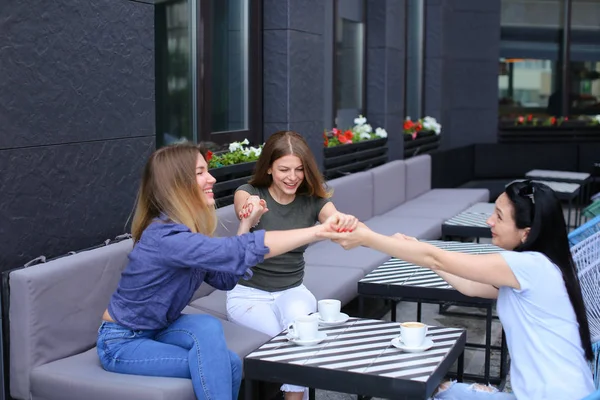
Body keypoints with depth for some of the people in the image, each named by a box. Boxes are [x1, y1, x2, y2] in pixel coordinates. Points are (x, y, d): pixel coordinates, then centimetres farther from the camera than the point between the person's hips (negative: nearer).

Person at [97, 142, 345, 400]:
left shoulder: (187, 229, -2)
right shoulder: (166, 237, -30)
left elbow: (225, 278, 0)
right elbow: (243, 251, -39)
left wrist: (247, 224, -7)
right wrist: (321, 230, -38)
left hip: (156, 329, 7)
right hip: (122, 343, -7)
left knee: (228, 364, -16)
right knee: (207, 329, -25)